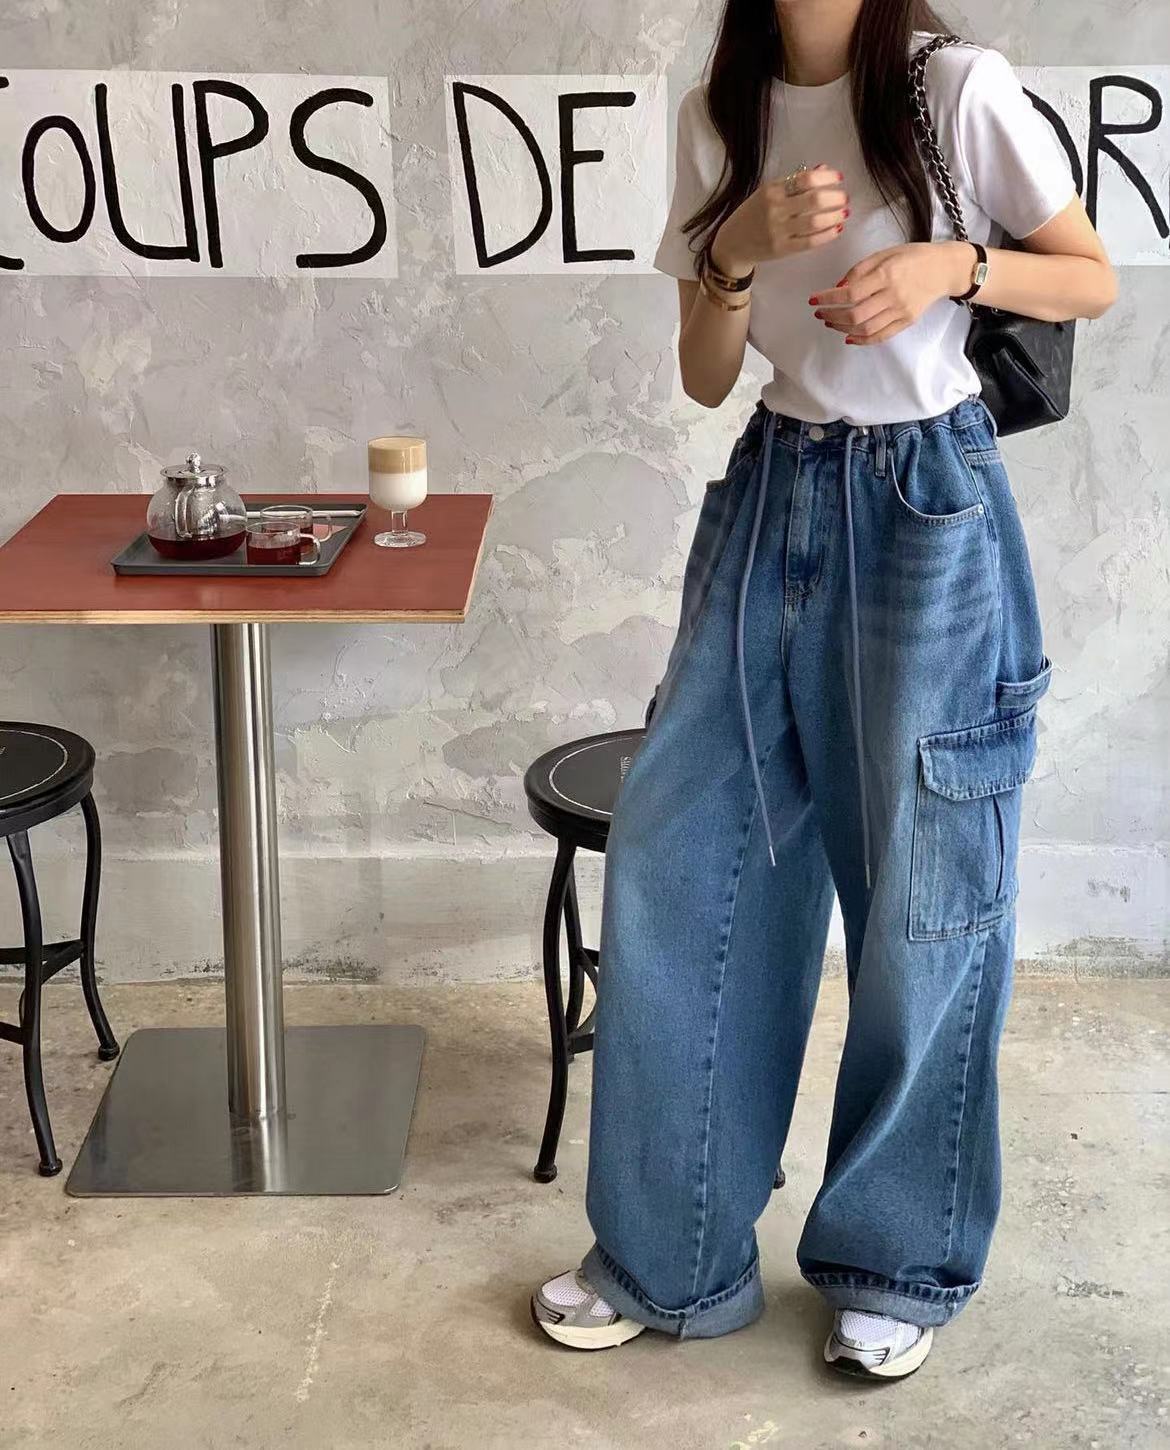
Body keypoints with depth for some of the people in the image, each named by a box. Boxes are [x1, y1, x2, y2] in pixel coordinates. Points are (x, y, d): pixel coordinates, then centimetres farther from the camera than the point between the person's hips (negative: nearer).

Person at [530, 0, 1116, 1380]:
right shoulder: (718, 116, 5)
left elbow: (1091, 279, 2)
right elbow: (705, 377, 4)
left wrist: (954, 264, -16)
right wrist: (737, 252, -15)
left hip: (926, 508, -4)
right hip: (770, 494, 5)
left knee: (925, 897, 3)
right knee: (675, 861, 3)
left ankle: (898, 1268, 23)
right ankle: (671, 1255, 18)